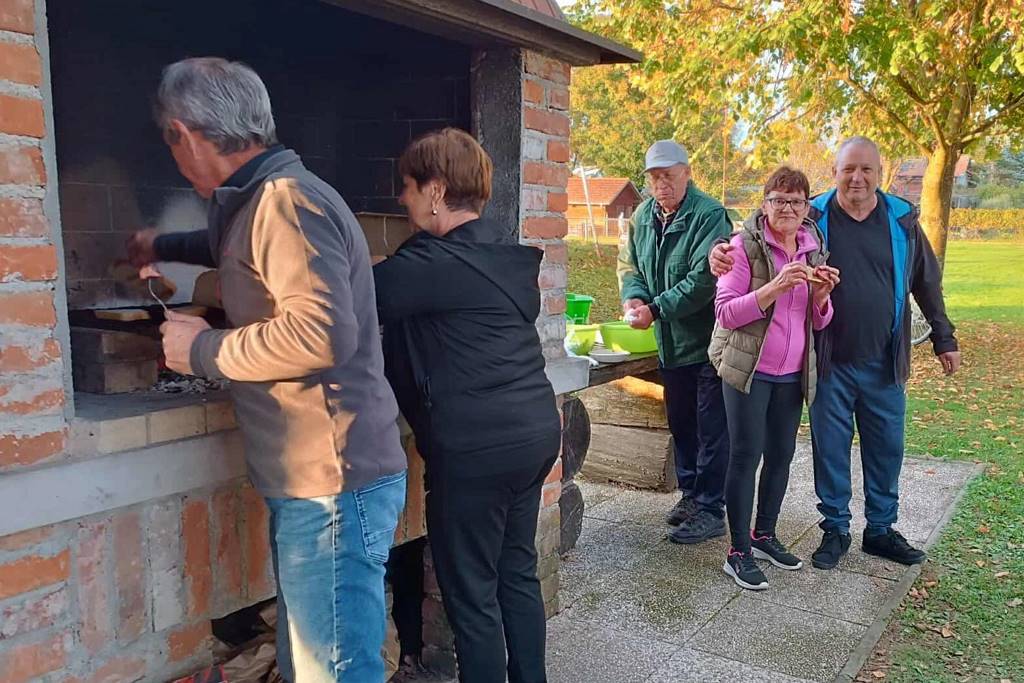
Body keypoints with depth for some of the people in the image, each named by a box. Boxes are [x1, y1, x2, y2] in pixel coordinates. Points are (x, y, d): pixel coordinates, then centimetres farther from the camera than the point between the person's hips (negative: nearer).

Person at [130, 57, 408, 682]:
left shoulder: (285, 198, -15)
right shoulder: (267, 198, 17)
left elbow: (322, 331, -29)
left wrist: (205, 349, -13)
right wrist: (161, 247, 55)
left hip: (332, 487, -10)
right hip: (310, 484, 10)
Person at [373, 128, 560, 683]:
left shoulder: (434, 262, -15)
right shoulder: (505, 251, 11)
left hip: (477, 447, -9)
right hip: (536, 430, 9)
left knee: (471, 593, 5)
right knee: (517, 572, 20)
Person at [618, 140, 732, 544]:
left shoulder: (709, 216, -16)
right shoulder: (643, 216, 8)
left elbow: (703, 279, -23)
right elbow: (630, 264, 14)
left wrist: (655, 309, -22)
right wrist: (633, 296, -7)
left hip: (708, 340, -7)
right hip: (670, 343, 8)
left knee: (711, 429, 0)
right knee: (680, 424, 18)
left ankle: (710, 510, 10)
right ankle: (690, 493, 33)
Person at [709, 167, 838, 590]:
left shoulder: (813, 249, 8)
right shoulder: (744, 245, -9)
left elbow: (819, 321, 12)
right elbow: (725, 313, -16)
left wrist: (821, 295, -10)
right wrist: (775, 287, -27)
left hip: (792, 372, 6)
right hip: (748, 368, -6)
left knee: (781, 455, 12)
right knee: (746, 456, -2)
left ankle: (764, 535, 30)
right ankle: (739, 553, 8)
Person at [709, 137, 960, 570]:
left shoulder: (902, 221, 2)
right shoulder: (812, 219, -5)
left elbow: (927, 283, 12)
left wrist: (944, 339, 15)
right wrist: (722, 253, -27)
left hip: (884, 364, 2)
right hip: (831, 363, -2)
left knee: (886, 449, 12)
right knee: (830, 449, 7)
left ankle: (881, 529, 30)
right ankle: (835, 530, 24)